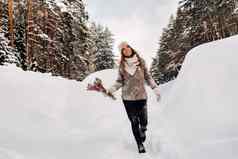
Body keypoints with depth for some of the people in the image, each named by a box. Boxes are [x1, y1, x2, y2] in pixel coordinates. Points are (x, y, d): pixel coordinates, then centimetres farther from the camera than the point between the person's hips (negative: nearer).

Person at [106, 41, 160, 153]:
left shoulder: (141, 61, 0)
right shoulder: (121, 65, -1)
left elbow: (148, 77, 7)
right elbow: (119, 82, 2)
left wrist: (155, 88, -1)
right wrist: (111, 89, -13)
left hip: (141, 96, 1)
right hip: (128, 98, 0)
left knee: (144, 121, 4)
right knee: (134, 123, 6)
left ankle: (143, 132, 41)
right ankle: (140, 144, 27)